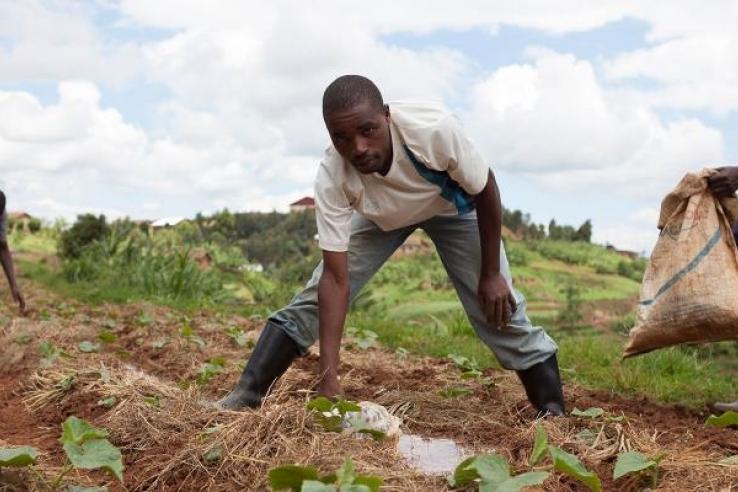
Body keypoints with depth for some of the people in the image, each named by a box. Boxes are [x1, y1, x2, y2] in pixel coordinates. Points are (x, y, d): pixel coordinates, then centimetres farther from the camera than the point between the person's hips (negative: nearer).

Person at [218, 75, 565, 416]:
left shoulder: (435, 129, -42)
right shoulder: (331, 179, -36)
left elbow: (485, 190, -22)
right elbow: (336, 278, -34)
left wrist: (491, 274, -17)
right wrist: (328, 379, -39)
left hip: (452, 208, -1)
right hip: (381, 217, 1)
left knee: (499, 308, -8)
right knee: (313, 300, -11)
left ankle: (553, 414, 9)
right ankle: (245, 397, -3)